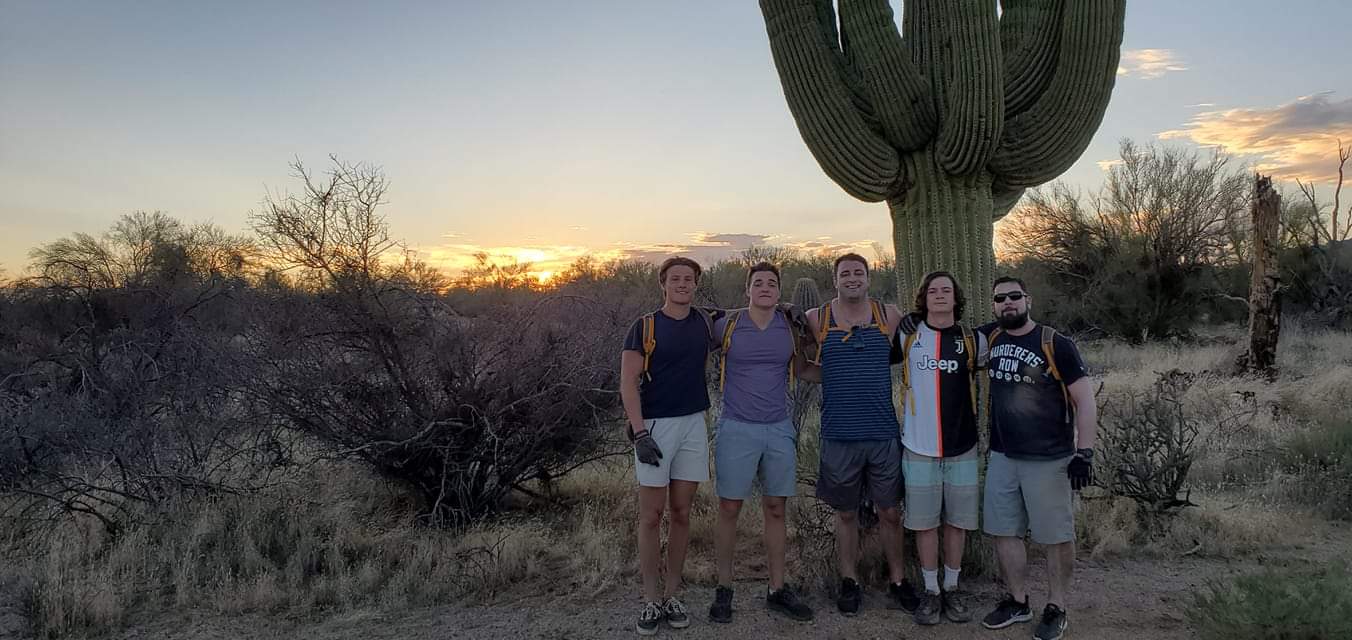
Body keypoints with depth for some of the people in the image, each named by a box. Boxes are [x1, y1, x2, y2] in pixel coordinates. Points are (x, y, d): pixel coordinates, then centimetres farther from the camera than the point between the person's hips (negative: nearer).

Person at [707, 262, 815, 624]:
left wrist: (803, 342, 0)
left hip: (779, 430, 3)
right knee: (729, 510, 3)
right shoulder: (727, 325, -4)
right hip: (737, 430, -2)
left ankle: (777, 590, 20)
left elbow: (797, 371, 14)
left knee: (775, 510, 9)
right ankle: (724, 590, 16)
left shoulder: (790, 324, 2)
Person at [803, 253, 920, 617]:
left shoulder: (889, 316, 2)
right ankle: (849, 583, 27)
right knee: (845, 513, 12)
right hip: (839, 435, -1)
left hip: (883, 433, 1)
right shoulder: (816, 320, -1)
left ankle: (897, 582, 27)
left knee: (889, 511, 11)